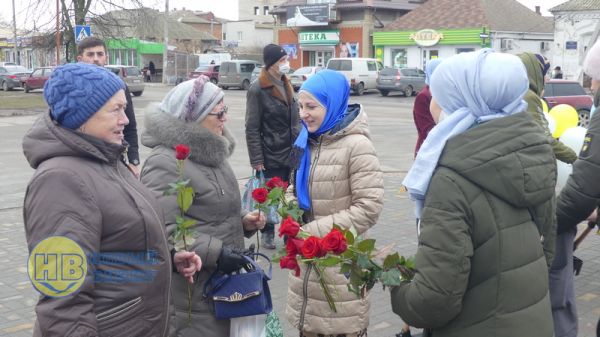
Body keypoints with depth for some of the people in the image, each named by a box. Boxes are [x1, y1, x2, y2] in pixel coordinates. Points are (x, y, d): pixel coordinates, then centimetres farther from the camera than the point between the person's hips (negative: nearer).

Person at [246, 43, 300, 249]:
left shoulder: (286, 85, 11)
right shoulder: (257, 90, -12)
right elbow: (252, 129, -13)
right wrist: (256, 159, -15)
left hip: (293, 154, 6)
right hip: (271, 156, -6)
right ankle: (268, 233, 24)